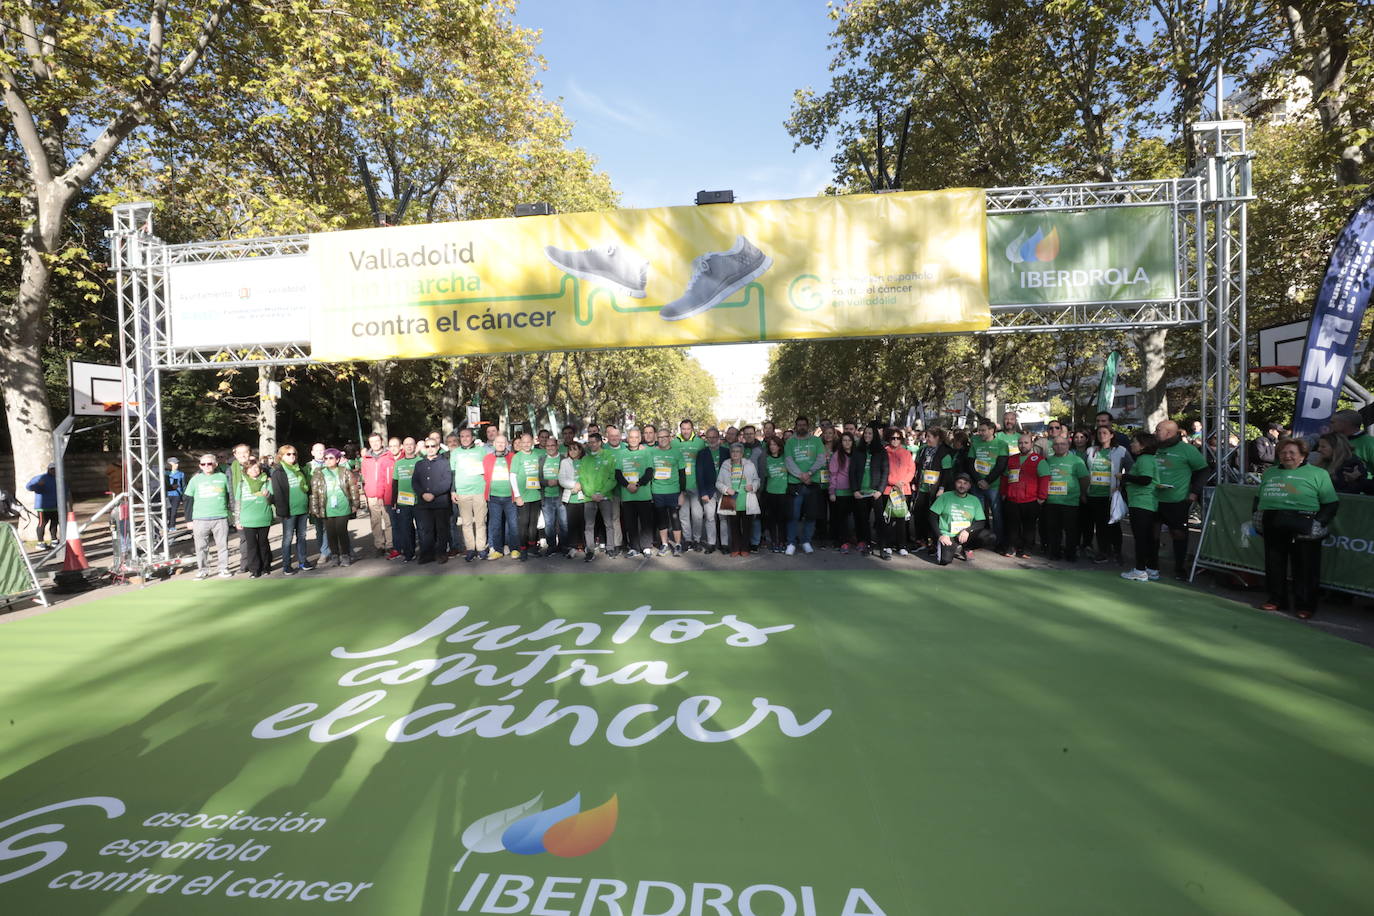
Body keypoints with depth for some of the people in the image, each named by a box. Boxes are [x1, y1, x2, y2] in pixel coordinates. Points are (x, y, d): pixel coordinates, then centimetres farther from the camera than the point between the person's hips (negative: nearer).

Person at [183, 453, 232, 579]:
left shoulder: (222, 477, 7)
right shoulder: (195, 479, 6)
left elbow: (229, 496, 13)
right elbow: (189, 501, 9)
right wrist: (189, 520, 5)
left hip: (221, 518, 0)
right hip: (200, 519, 0)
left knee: (222, 545, 3)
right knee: (201, 547, 5)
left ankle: (224, 568, 12)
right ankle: (202, 569, 16)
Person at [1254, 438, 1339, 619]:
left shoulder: (1318, 474, 5)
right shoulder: (1270, 473, 19)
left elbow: (1331, 503, 0)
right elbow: (1258, 498, 24)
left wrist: (1319, 523, -11)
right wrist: (1256, 516, 10)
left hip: (1303, 529, -4)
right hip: (1271, 528, 4)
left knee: (1304, 568, 2)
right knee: (1274, 566, 10)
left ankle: (1305, 605, 13)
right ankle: (1276, 600, 22)